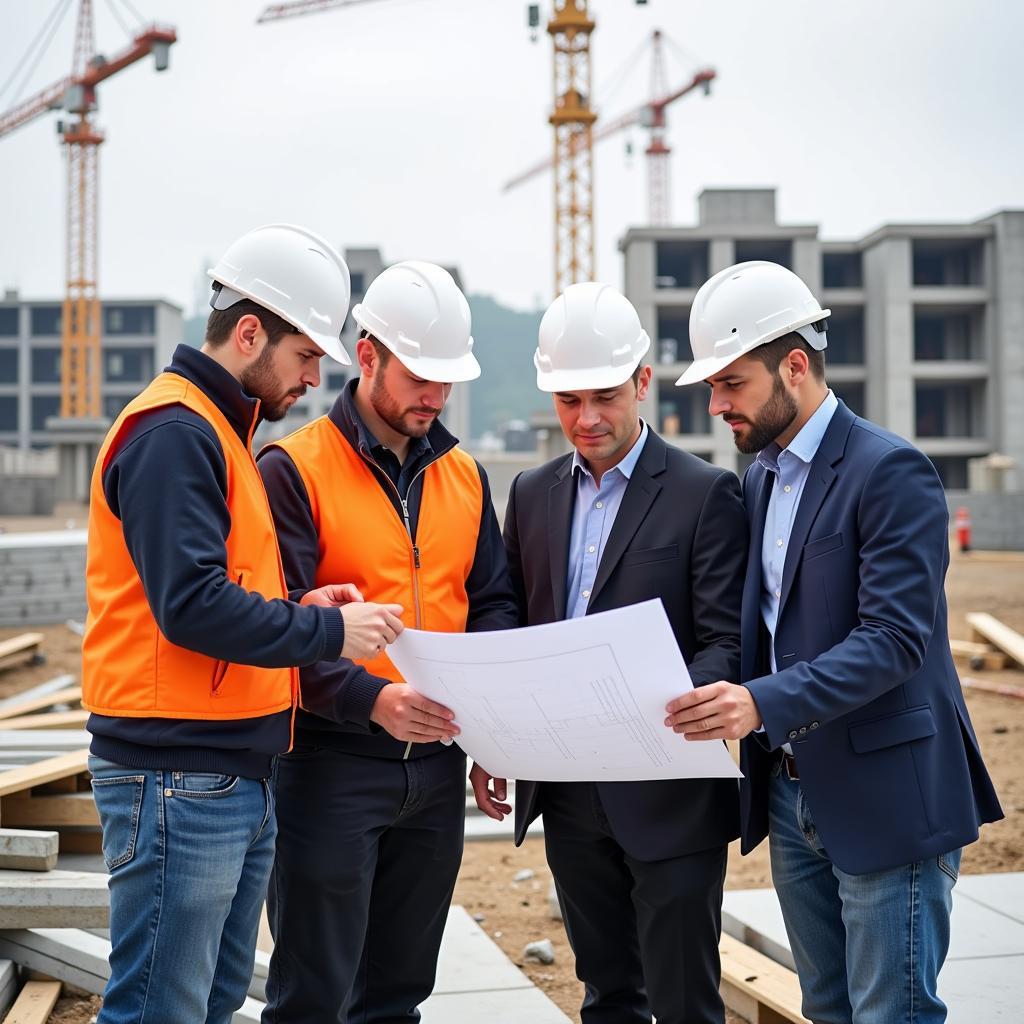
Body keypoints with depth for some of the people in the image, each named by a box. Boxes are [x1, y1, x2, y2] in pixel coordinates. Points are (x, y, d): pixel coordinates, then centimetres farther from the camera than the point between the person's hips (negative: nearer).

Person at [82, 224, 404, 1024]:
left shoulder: (220, 432, 17)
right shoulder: (173, 432, -14)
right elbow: (190, 606, -23)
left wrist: (297, 606, 5)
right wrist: (328, 631, -15)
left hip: (237, 774, 10)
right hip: (179, 775, -10)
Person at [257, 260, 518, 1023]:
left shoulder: (463, 474, 10)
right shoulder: (295, 469, -9)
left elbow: (491, 602, 12)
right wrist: (371, 698, -29)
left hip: (435, 764, 6)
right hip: (332, 762, -5)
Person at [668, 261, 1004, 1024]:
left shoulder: (890, 471, -14)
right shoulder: (761, 477, 12)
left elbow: (896, 637, -22)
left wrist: (764, 702, -32)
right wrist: (718, 694, -1)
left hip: (885, 798, -8)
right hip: (792, 793, 8)